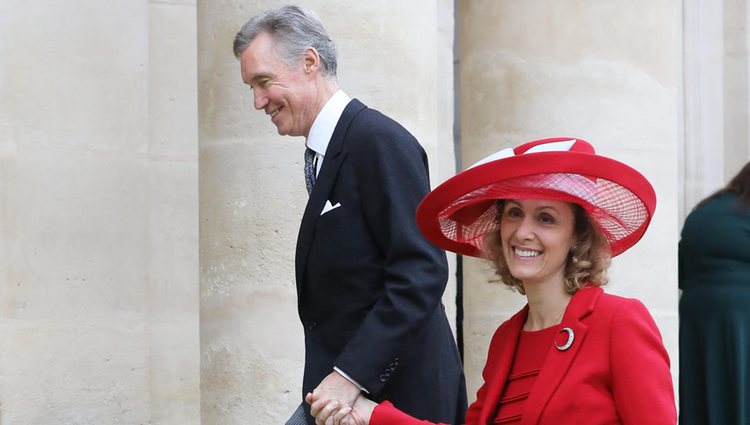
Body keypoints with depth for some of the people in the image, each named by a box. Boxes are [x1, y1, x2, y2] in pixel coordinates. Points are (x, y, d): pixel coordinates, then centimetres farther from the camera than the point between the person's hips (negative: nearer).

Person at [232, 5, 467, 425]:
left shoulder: (379, 139, -14)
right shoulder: (325, 153, 12)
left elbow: (422, 270, -20)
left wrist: (350, 375, -22)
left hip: (397, 391, -8)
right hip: (345, 390, 8)